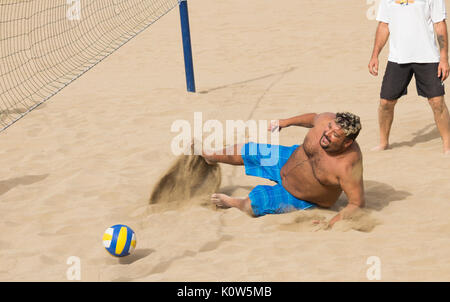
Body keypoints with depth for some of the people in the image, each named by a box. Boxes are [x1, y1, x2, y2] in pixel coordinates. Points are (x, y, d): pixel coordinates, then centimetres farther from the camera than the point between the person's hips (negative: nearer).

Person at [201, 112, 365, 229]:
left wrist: (333, 223, -47)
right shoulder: (326, 120, -25)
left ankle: (231, 202, 29)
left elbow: (357, 203, -36)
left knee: (251, 206, -10)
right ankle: (209, 157, 48)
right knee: (244, 152, 14)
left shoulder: (348, 166, -41)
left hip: (300, 199, -5)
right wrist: (287, 122, 9)